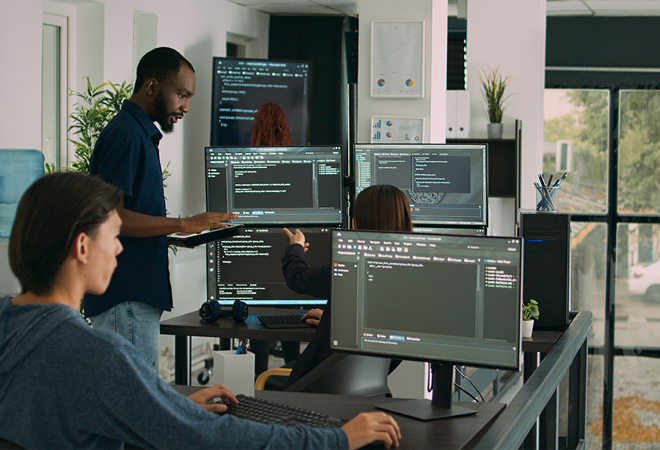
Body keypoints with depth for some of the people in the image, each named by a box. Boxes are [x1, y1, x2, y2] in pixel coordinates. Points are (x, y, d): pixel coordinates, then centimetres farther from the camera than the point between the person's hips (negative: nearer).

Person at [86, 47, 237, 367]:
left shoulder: (141, 134, 20)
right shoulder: (125, 136, -13)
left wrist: (178, 230, 15)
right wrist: (182, 225, -21)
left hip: (138, 293, 10)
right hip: (126, 297, -10)